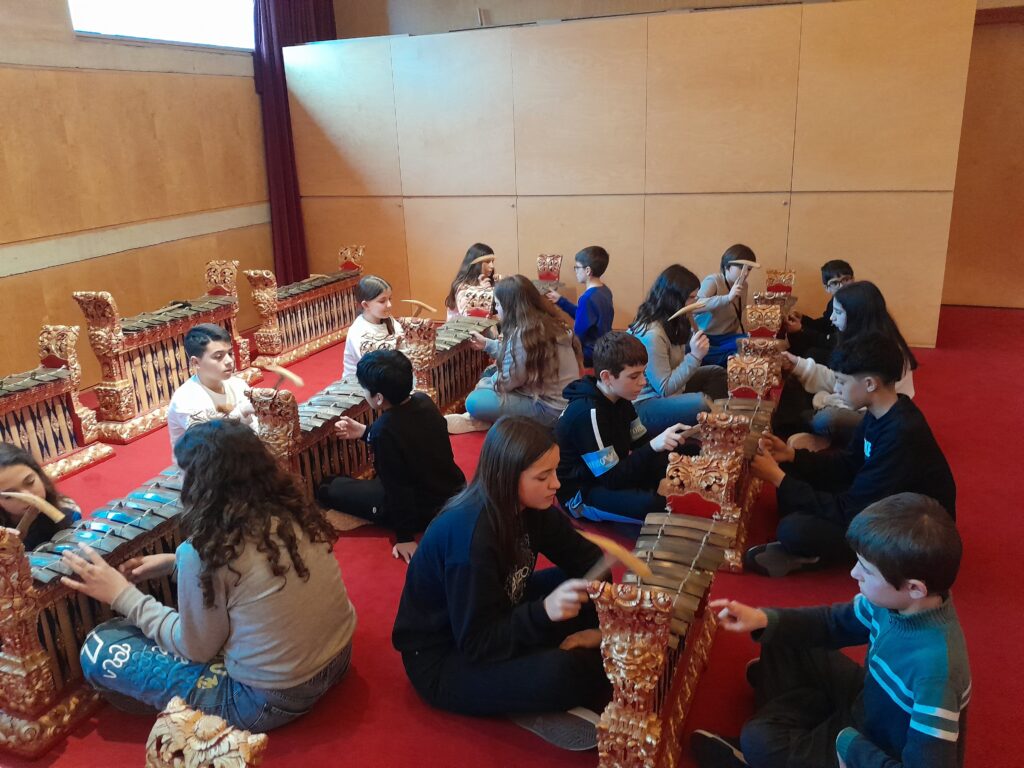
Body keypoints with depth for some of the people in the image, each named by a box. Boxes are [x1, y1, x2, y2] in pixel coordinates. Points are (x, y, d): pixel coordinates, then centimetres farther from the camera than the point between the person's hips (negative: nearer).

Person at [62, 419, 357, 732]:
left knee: (100, 649, 1)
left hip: (274, 699, -7)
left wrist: (124, 596, -1)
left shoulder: (206, 547, -23)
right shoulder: (294, 509, -4)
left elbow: (197, 649, -9)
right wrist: (177, 563, 12)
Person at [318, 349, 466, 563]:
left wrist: (404, 536, -15)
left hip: (424, 512, -8)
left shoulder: (383, 431, -30)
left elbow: (397, 488, -24)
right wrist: (365, 432, 11)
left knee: (327, 487, 4)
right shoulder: (423, 401, -8)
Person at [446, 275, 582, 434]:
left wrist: (480, 385, 3)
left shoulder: (524, 334, -25)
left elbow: (507, 380, -16)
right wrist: (487, 344, 18)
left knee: (474, 401, -19)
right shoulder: (545, 321, 2)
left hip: (551, 409, -10)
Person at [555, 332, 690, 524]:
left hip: (610, 472, 9)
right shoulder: (588, 413, -28)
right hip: (580, 492, -9)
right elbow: (612, 479, -28)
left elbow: (641, 442, 7)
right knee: (653, 505, -31)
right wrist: (653, 447, -37)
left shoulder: (619, 398, -1)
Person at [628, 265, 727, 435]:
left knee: (717, 373, 13)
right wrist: (695, 356, -30)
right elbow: (664, 389, -26)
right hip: (644, 405, -11)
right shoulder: (652, 335, -27)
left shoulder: (669, 322, 2)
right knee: (702, 403, -32)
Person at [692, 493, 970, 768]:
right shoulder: (896, 600, -17)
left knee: (759, 742, -18)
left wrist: (850, 745, -23)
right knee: (786, 642, 9)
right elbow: (837, 623, 1)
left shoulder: (934, 669, -41)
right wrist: (765, 620, -12)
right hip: (868, 704, 8)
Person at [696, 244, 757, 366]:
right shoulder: (712, 281, -15)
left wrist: (743, 337, 6)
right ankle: (735, 356, -26)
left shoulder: (743, 285, 8)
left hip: (727, 337, 5)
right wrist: (728, 297, -44)